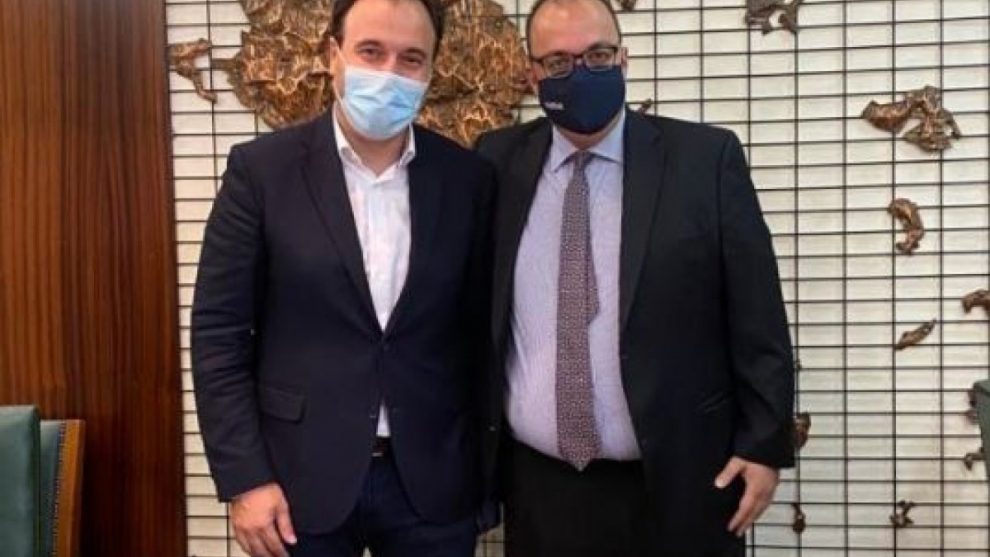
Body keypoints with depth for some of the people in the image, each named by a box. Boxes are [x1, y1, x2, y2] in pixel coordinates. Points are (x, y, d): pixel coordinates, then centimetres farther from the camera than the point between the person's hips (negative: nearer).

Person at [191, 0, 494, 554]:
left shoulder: (470, 178, 0)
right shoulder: (262, 169, -5)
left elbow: (481, 332, 5)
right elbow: (219, 332, -5)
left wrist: (484, 471, 5)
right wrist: (244, 479, -9)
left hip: (434, 482, 2)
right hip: (301, 478, -1)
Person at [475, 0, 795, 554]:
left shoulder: (706, 158, -5)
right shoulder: (497, 163, 2)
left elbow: (756, 317, -3)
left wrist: (763, 443, -4)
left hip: (676, 486, -1)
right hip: (538, 489, 2)